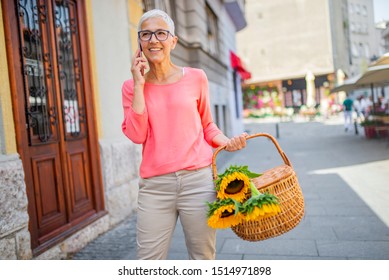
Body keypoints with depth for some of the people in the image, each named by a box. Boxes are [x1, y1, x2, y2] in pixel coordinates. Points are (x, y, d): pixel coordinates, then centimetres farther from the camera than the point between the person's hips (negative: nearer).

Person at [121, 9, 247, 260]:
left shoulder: (196, 78, 6)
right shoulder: (132, 86, 8)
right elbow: (136, 135, -6)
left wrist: (227, 142, -3)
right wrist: (139, 85, -5)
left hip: (199, 179, 0)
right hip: (155, 186, 1)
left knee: (204, 257, 7)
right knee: (148, 260, 3)